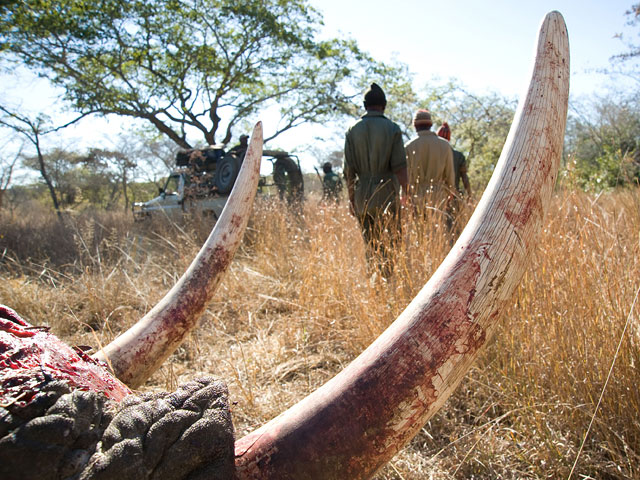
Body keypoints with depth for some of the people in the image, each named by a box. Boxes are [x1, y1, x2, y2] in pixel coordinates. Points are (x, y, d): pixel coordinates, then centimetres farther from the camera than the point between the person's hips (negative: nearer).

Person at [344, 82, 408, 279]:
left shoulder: (353, 130, 4)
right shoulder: (392, 129, -3)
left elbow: (349, 170, 3)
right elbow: (400, 167, -8)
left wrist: (351, 198, 10)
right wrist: (406, 193, 2)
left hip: (362, 196, 3)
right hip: (387, 194, -3)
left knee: (370, 246, 11)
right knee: (389, 245, 2)